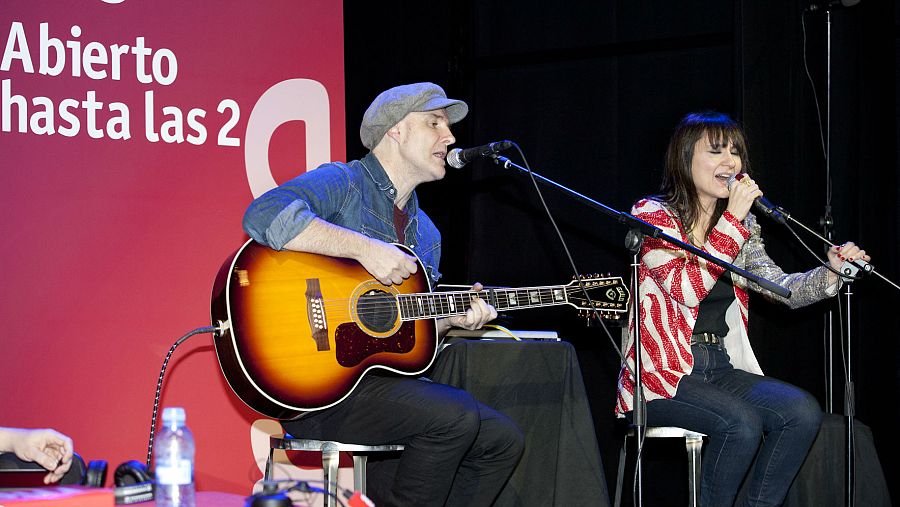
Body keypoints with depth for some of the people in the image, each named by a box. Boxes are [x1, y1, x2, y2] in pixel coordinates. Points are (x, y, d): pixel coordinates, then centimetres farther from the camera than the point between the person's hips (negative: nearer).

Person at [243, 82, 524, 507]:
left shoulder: (425, 233, 19)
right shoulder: (340, 183, -6)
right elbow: (264, 216, -28)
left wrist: (449, 318, 2)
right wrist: (364, 247, -27)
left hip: (381, 380, 9)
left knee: (502, 440, 1)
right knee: (454, 417, -26)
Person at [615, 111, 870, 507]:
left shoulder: (742, 229, 13)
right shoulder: (652, 215, -7)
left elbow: (782, 289, 6)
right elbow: (687, 288, -22)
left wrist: (831, 272, -14)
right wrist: (733, 219, -22)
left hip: (720, 367, 7)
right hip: (659, 376, -7)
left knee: (803, 411, -16)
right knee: (742, 422, -30)